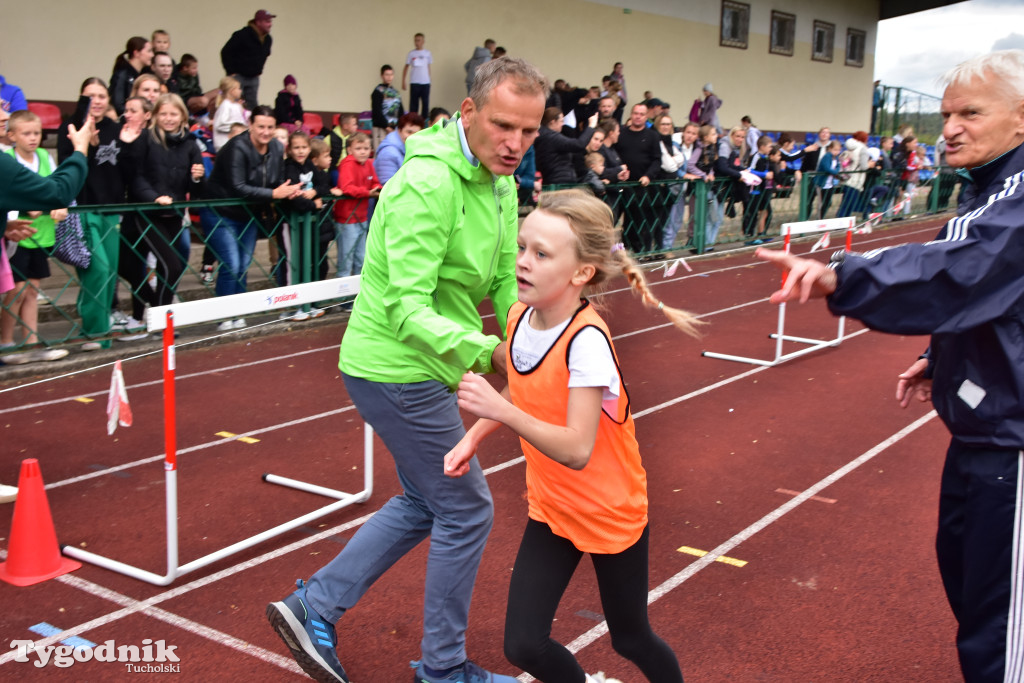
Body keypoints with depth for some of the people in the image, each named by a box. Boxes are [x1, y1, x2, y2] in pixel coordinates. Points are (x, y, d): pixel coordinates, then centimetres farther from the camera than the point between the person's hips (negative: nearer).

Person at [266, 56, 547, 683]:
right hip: (397, 369, -10)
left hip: (421, 370, 10)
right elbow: (407, 308, -31)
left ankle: (314, 607, 28)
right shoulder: (427, 184, -25)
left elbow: (507, 283, 8)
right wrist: (487, 353, -43)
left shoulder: (501, 185, 5)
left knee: (425, 502, 21)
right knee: (467, 509, 1)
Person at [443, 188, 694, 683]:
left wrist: (500, 410, -42)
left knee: (630, 639, 15)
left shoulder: (586, 341, -29)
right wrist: (472, 439, -1)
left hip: (610, 513, -6)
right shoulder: (521, 316, -8)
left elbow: (577, 450, -34)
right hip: (551, 507, 6)